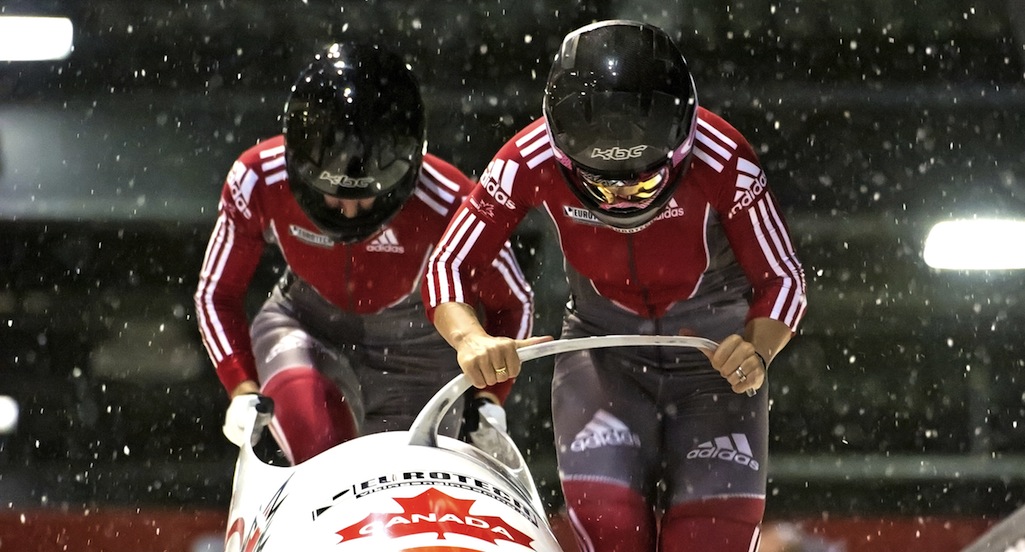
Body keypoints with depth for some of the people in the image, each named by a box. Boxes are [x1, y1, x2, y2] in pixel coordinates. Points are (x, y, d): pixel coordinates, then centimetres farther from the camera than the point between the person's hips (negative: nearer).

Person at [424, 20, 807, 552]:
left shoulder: (723, 163, -27)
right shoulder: (529, 163, -24)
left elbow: (781, 277, -13)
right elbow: (447, 268, -16)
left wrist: (758, 349, -33)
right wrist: (472, 340, -36)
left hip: (716, 349, -1)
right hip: (603, 344, 1)